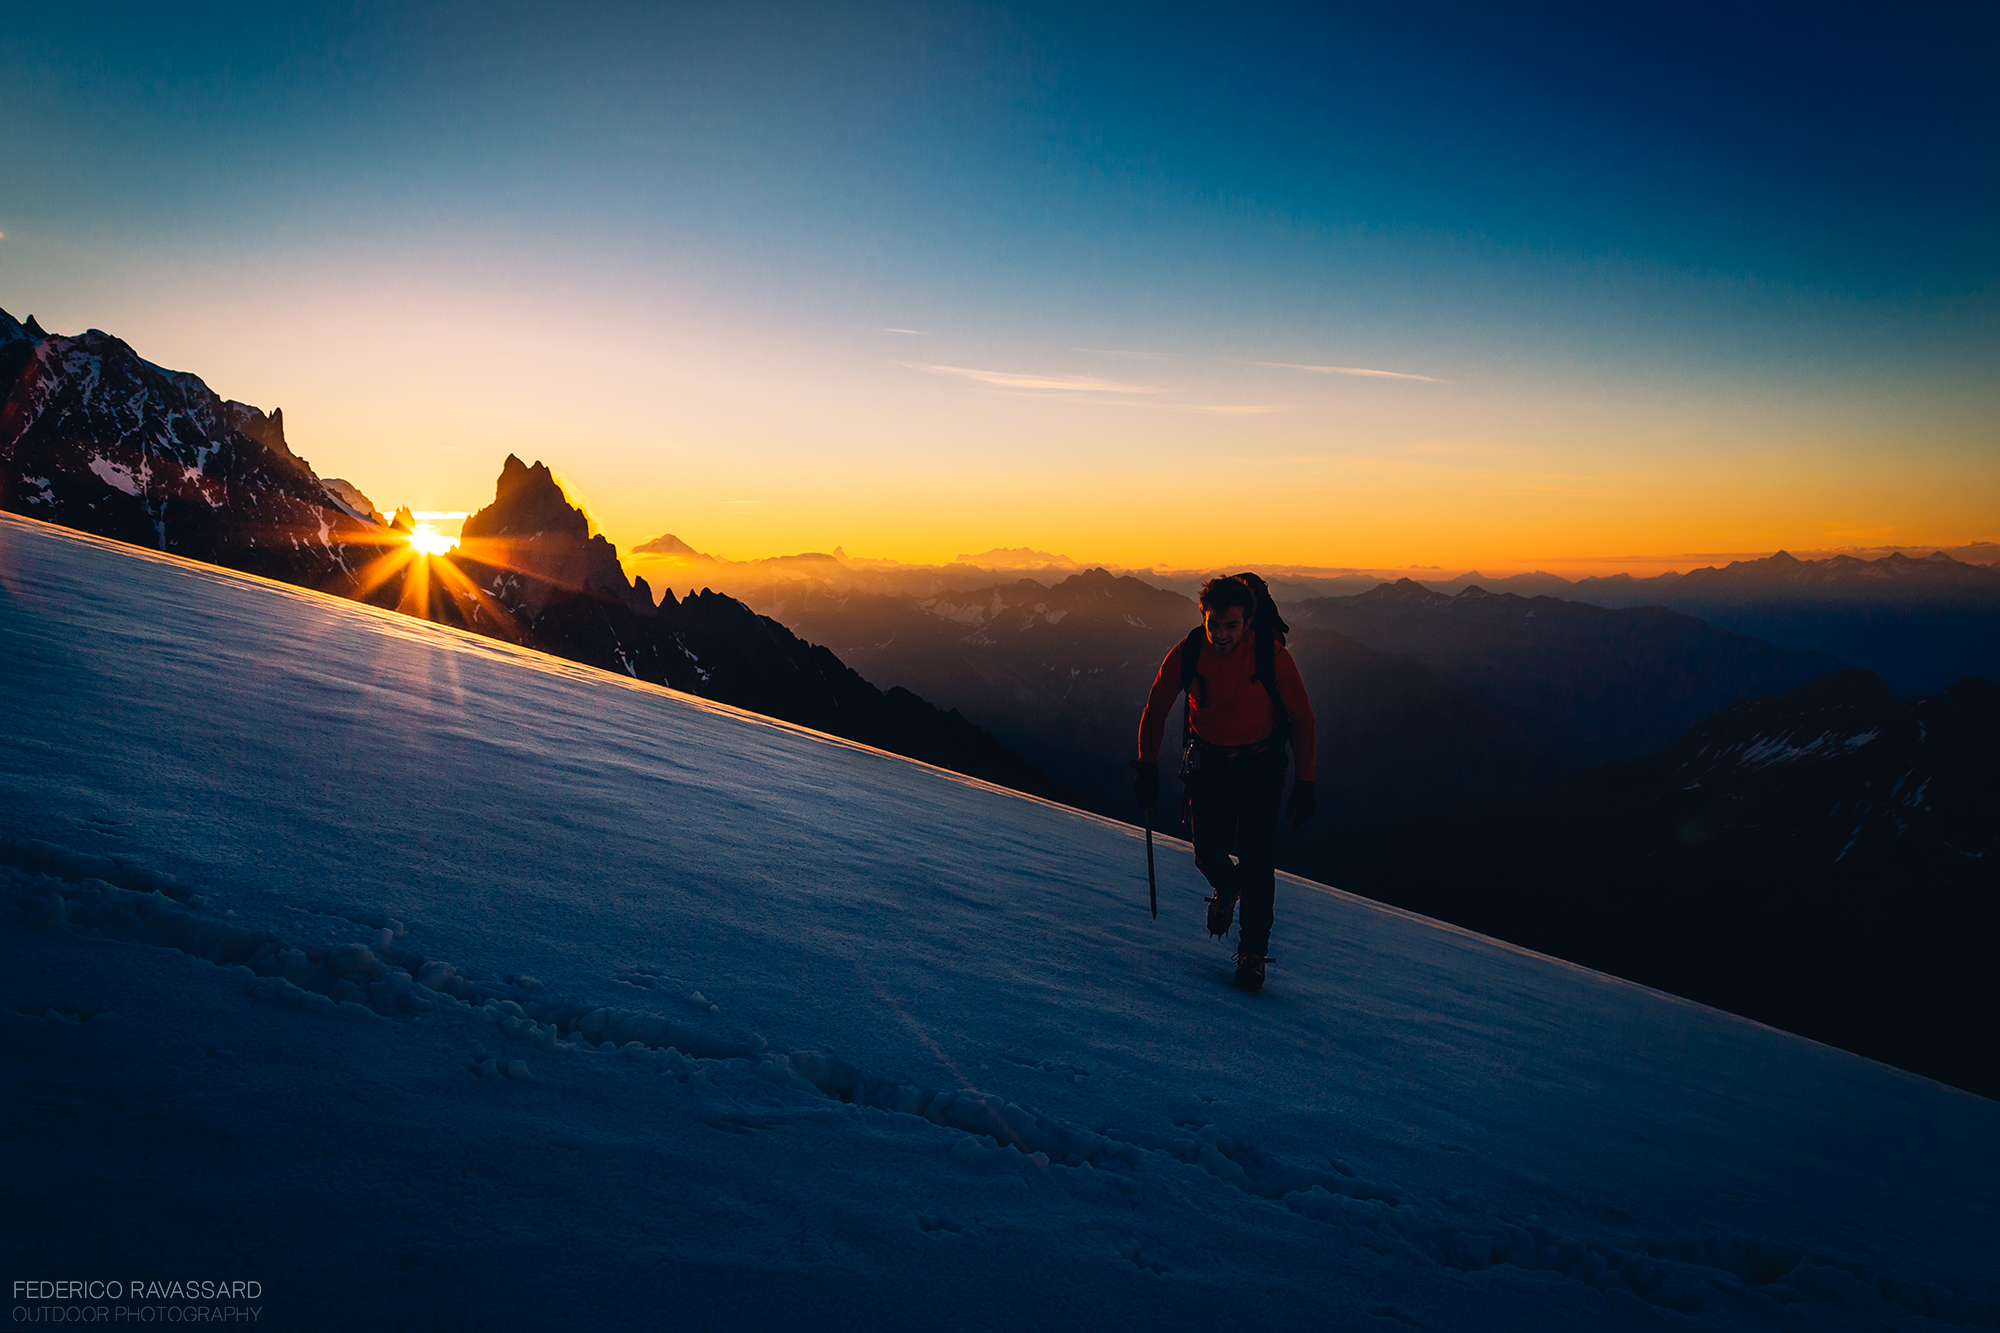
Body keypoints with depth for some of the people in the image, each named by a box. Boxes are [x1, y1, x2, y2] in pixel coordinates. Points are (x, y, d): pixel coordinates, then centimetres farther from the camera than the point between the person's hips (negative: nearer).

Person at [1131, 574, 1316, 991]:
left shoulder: (1271, 655, -21)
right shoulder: (1186, 654, -16)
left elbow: (1302, 718, -10)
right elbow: (1155, 710, -1)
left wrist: (1305, 782, -12)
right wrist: (1147, 767, -3)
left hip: (1261, 767, -2)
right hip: (1207, 764, 2)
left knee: (1255, 860, -9)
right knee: (1208, 855, 1)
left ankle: (1253, 952, 8)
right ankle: (1227, 886, 39)